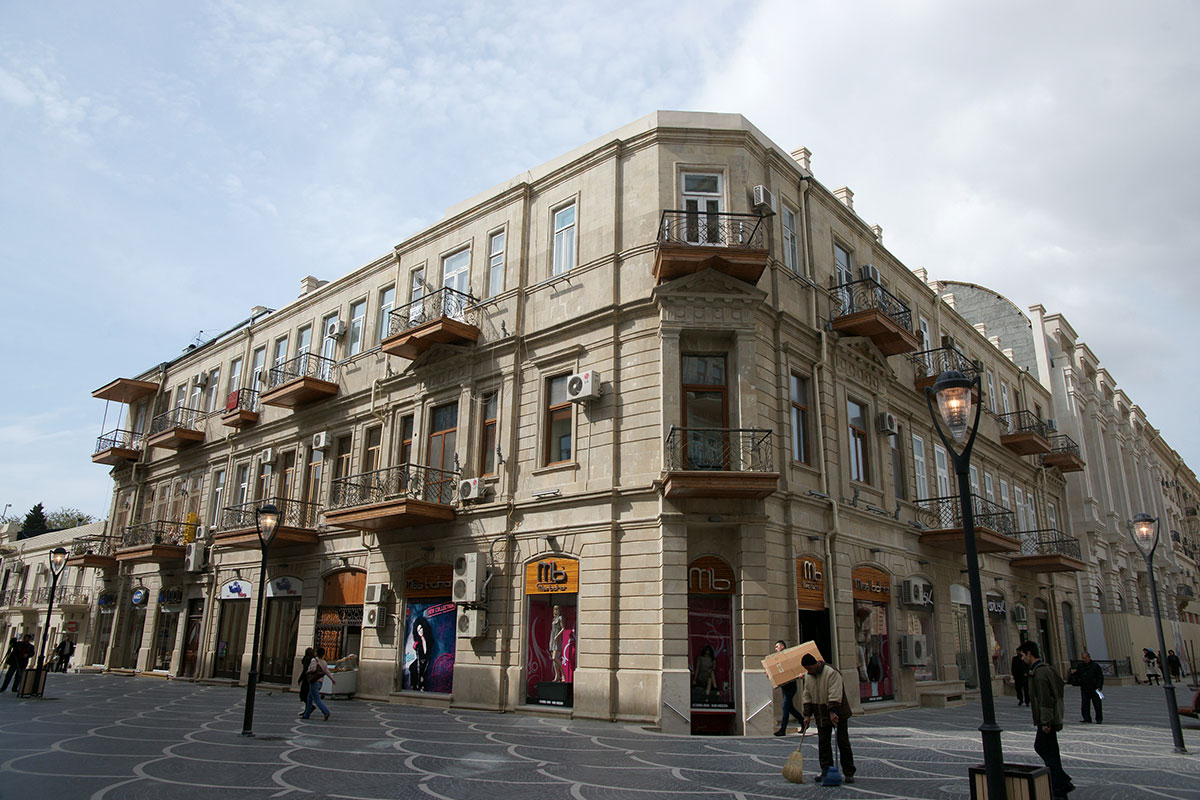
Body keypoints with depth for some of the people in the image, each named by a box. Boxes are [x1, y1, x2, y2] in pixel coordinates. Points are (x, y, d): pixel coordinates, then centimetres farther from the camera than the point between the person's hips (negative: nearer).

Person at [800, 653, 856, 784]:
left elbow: (835, 694, -24)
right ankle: (826, 771, 12)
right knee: (823, 744, 5)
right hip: (821, 716, 6)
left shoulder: (831, 673, -18)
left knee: (843, 743, -1)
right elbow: (806, 697, 10)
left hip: (837, 715, -6)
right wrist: (807, 715, 4)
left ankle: (849, 773, 7)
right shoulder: (808, 676, 4)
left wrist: (833, 712, -30)